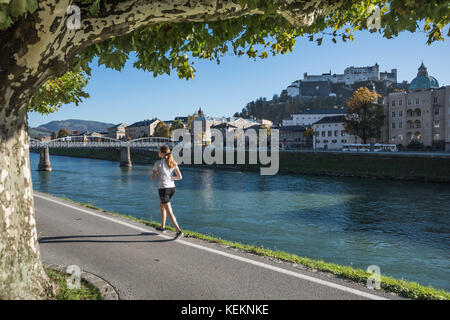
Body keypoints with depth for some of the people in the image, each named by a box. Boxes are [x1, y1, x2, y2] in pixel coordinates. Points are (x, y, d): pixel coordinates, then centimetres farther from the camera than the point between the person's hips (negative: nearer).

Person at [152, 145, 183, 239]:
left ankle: (178, 231, -13)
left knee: (169, 212, -5)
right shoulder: (173, 163, 6)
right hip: (172, 188, 6)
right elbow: (180, 177, 2)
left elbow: (153, 178, -3)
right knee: (162, 205, 27)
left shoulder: (158, 163, -7)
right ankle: (162, 227, 34)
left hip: (163, 188, -6)